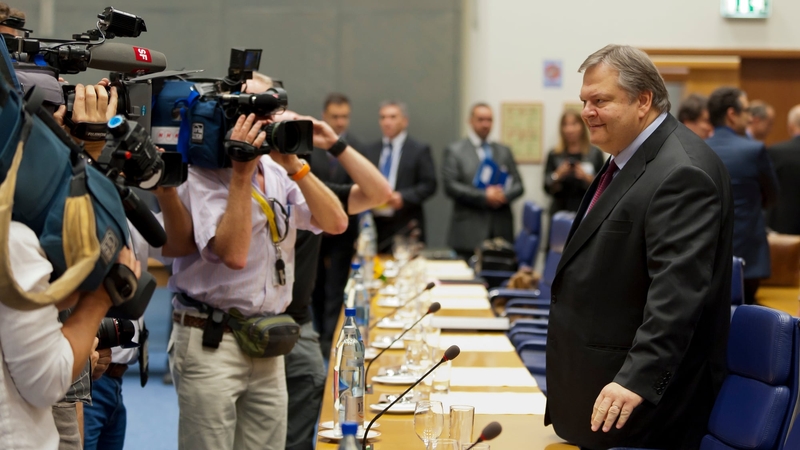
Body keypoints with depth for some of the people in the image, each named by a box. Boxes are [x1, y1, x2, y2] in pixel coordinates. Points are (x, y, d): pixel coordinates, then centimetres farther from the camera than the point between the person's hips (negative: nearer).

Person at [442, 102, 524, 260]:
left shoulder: (504, 151, 18)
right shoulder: (454, 151, 5)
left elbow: (518, 185, 14)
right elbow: (450, 186, -5)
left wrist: (504, 195, -9)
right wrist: (483, 197, -13)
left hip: (501, 230, 3)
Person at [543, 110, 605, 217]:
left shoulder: (595, 154, 2)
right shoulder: (554, 155, 6)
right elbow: (548, 189, 5)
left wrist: (587, 177, -13)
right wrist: (557, 175, -11)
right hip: (560, 211, 1)